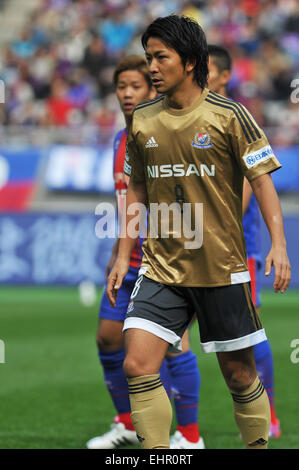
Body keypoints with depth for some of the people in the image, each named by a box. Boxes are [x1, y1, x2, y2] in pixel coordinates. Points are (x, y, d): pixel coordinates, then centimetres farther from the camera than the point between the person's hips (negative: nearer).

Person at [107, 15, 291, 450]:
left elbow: (262, 180, -6)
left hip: (222, 268, -3)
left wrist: (278, 244, -18)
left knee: (240, 374, 4)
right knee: (137, 367, -12)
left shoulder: (228, 115, -5)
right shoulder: (142, 121, 7)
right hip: (161, 268, 3)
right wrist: (123, 257, 14)